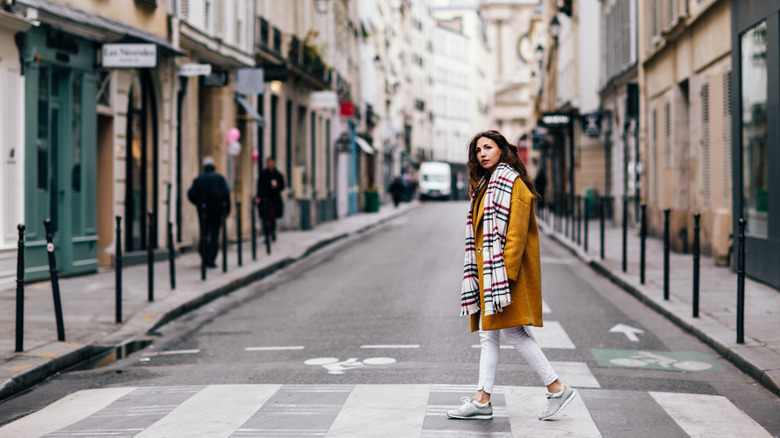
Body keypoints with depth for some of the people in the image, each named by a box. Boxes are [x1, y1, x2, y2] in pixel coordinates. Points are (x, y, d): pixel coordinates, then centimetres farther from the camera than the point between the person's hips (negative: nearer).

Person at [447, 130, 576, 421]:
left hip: (505, 267, -10)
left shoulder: (511, 183, -10)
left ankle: (557, 389, -4)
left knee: (512, 331, -10)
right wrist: (480, 272, 16)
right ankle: (482, 400, 7)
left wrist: (506, 272, -23)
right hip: (487, 270, 10)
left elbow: (516, 233, -17)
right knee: (488, 334, 7)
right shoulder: (485, 185, 19)